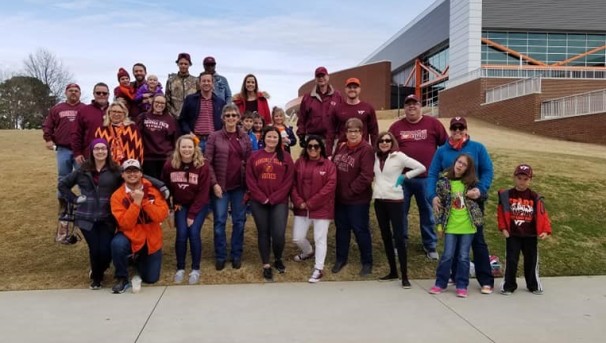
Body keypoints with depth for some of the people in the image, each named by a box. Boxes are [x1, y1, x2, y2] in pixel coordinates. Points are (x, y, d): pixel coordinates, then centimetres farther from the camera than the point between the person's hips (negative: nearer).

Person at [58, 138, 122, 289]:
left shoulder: (115, 170, -1)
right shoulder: (83, 170, 6)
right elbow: (62, 184, 16)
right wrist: (74, 199, 6)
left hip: (107, 218, -1)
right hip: (87, 218, 1)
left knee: (106, 250, -7)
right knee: (94, 250, -3)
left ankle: (98, 273, 28)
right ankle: (95, 277, 28)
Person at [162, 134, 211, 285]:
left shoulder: (202, 166, -18)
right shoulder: (170, 165, -11)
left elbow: (203, 193, -16)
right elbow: (165, 186, 6)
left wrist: (192, 214, -17)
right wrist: (173, 203, 0)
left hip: (199, 205, -2)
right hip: (181, 205, 2)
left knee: (194, 233, -14)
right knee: (181, 234, -11)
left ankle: (195, 269, 2)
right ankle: (180, 268, 7)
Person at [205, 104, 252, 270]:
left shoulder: (245, 137, 6)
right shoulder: (214, 136, -2)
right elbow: (208, 162, -4)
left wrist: (249, 185, 0)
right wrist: (214, 183, -11)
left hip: (239, 186, 2)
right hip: (221, 186, -2)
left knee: (239, 221, 8)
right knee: (219, 221, 2)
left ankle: (236, 255, 20)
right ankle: (220, 256, 15)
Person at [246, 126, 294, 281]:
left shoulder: (286, 157, 3)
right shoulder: (254, 157, 5)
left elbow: (288, 181, -3)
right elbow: (250, 180, 0)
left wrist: (273, 199, -11)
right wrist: (262, 198, -10)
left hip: (279, 202, -1)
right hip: (259, 203, 1)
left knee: (279, 234, -7)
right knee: (263, 233, 6)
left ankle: (278, 259, 20)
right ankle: (266, 266, 16)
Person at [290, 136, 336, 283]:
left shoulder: (328, 165, -6)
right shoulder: (299, 163, 4)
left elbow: (329, 187, -13)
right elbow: (292, 183, 3)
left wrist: (310, 203, -15)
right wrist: (299, 202, -11)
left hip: (321, 208, -3)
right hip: (302, 208, 4)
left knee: (320, 239, 1)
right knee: (297, 238, 8)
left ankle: (318, 269, 10)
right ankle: (307, 251, 40)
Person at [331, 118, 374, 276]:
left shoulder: (366, 150, -14)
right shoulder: (340, 147, 10)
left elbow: (366, 176, -21)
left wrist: (350, 191, -16)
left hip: (358, 199, -6)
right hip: (339, 197, 7)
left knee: (360, 230, 4)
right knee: (341, 228, 16)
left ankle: (367, 262, 19)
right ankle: (341, 259, 31)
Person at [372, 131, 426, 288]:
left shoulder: (399, 156, -7)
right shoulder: (376, 157, 9)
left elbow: (421, 167, -8)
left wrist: (404, 176, -7)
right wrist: (375, 184, 4)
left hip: (394, 200, -6)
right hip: (379, 200, 6)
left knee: (399, 237, -5)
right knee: (385, 236, 10)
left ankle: (404, 275, -1)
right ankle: (392, 271, 20)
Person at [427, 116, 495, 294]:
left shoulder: (477, 148, 1)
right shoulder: (442, 151, 5)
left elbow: (487, 171, -4)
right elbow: (432, 174, -1)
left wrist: (481, 189, -21)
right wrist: (433, 196, -16)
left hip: (473, 201, -2)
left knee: (477, 240, 1)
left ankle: (486, 281, 7)